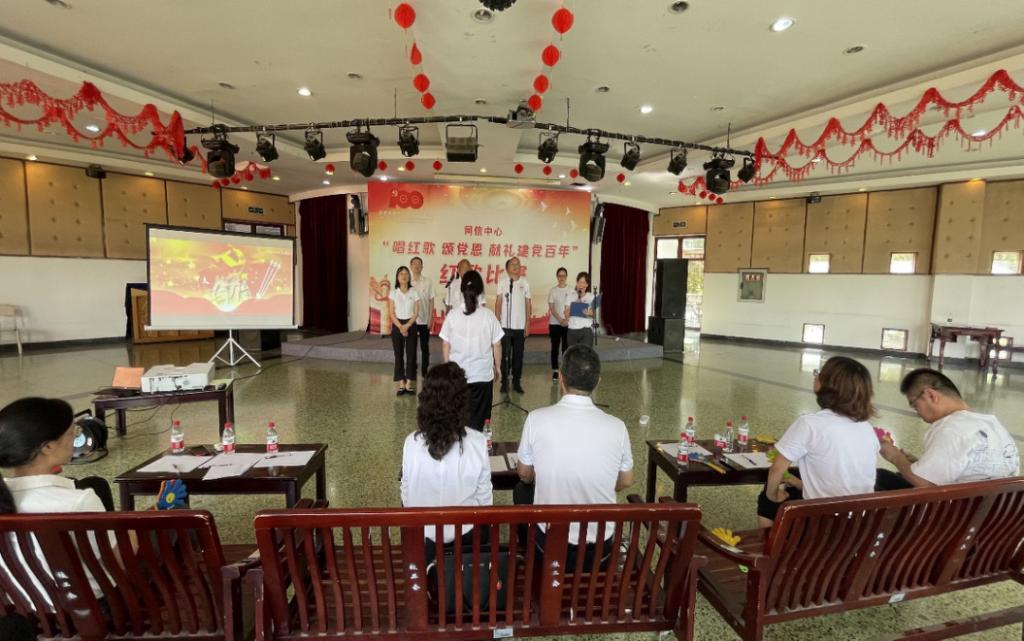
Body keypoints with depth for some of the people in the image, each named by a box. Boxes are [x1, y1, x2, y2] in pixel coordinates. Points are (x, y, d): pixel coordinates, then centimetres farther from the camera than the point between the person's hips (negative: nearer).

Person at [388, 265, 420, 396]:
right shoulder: (393, 293, 2)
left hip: (411, 326, 0)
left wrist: (407, 326, -13)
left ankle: (409, 384, 6)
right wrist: (400, 327, -13)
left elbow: (416, 312, -2)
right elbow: (391, 313, -2)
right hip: (397, 326, 0)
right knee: (399, 355, 3)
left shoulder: (414, 293, 2)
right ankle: (401, 385, 8)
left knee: (411, 354, 0)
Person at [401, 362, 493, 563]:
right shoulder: (478, 443, -21)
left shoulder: (411, 443, -19)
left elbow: (406, 496, -6)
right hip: (466, 535, -1)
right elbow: (485, 498, -10)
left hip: (423, 536, 1)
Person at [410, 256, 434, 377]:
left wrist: (431, 319, -4)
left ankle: (425, 371, 18)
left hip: (424, 320, 0)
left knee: (425, 347, 7)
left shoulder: (427, 282, -2)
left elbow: (431, 301, 1)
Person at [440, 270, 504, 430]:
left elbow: (445, 345, 2)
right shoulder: (488, 315, -9)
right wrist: (497, 367, 13)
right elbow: (497, 345, -3)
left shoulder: (452, 316, -6)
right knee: (478, 419, 9)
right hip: (483, 375, -1)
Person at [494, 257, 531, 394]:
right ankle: (504, 382, 13)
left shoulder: (525, 283, 6)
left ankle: (517, 382, 17)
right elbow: (498, 303, 1)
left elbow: (528, 305, 8)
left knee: (518, 355, 7)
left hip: (520, 326, 2)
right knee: (505, 355, 3)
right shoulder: (502, 283, 1)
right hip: (505, 326, -2)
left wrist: (527, 325, 3)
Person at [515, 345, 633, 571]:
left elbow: (524, 475, -1)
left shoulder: (537, 419, -18)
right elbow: (626, 482, 4)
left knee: (522, 491, 27)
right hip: (601, 549, 2)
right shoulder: (617, 426, -13)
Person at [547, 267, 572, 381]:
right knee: (555, 347, 3)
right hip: (554, 323, 0)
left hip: (568, 323, 0)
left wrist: (567, 320, -16)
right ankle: (555, 371, 9)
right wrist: (560, 320, -15)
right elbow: (551, 308, -4)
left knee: (566, 347, 5)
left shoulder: (571, 290, 1)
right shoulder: (553, 290, 1)